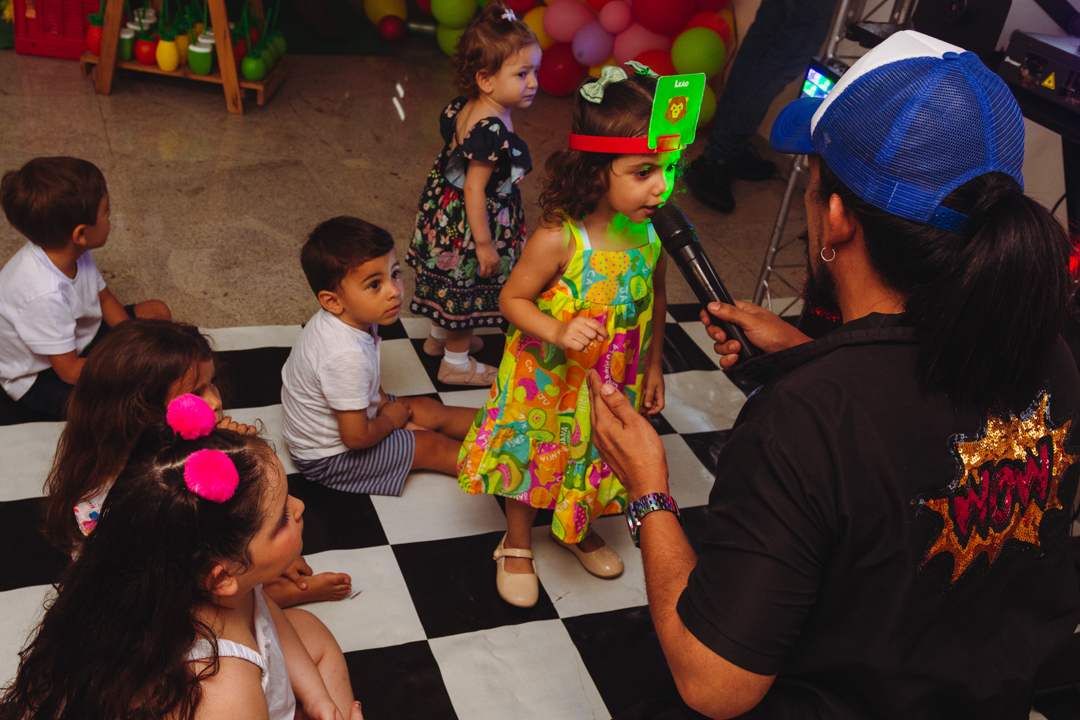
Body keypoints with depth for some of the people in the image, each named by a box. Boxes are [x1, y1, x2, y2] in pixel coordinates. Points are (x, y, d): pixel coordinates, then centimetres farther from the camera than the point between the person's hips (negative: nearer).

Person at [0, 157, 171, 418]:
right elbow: (70, 371, -29)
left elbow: (105, 299, 2)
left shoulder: (69, 251, -15)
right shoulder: (45, 295, -39)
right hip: (40, 378, -9)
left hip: (79, 336, 9)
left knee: (157, 312, 7)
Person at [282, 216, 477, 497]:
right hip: (328, 458, -8)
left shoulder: (352, 317, -12)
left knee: (429, 410, 10)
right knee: (433, 445, -2)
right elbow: (356, 436, -31)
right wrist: (391, 419, -13)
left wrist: (385, 403, -3)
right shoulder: (347, 356, -40)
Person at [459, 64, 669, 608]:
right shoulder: (559, 239, -31)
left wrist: (652, 366, 9)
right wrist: (558, 331, -34)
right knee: (531, 457, 17)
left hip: (615, 381, 5)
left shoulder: (654, 231, -15)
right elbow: (512, 299, -18)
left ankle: (577, 528, 57)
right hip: (546, 379, -4)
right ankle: (518, 544, 45)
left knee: (594, 456, 26)